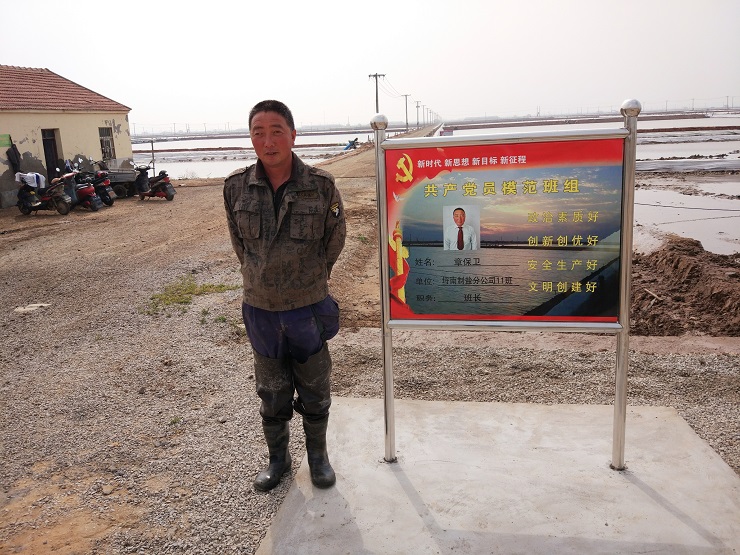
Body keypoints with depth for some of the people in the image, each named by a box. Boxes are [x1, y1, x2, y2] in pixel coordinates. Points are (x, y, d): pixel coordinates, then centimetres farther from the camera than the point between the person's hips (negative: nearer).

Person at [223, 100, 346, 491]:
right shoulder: (237, 187, -7)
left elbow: (334, 242, 2)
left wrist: (310, 279, 9)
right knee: (271, 392, 17)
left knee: (314, 390, 16)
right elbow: (239, 243, 8)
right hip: (261, 308, 2)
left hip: (309, 306, -1)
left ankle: (318, 456, 38)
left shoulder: (321, 185, -12)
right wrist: (263, 279, 10)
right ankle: (278, 458, 39)